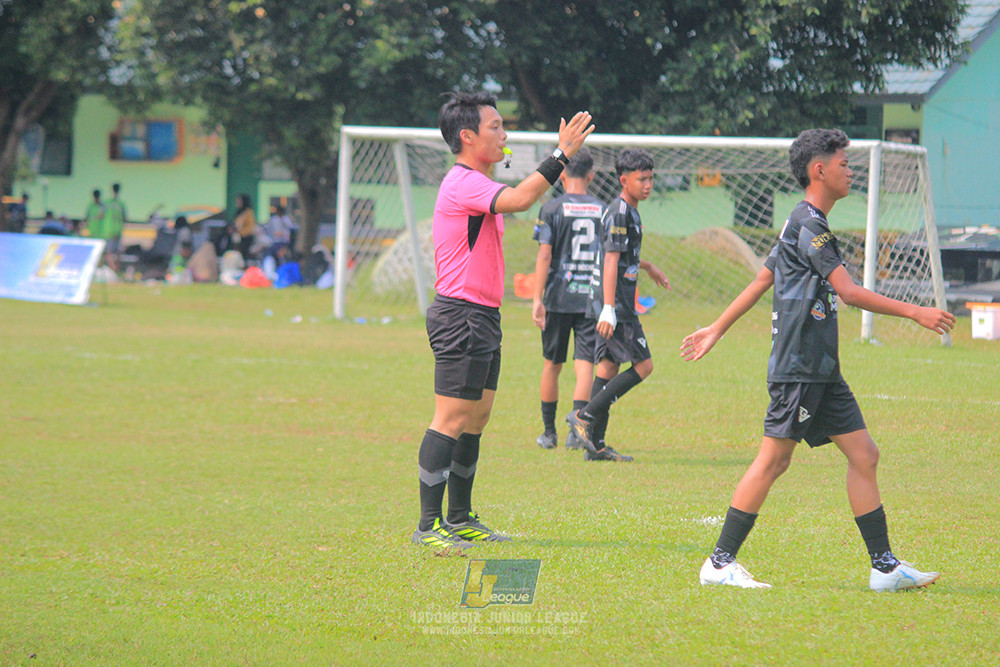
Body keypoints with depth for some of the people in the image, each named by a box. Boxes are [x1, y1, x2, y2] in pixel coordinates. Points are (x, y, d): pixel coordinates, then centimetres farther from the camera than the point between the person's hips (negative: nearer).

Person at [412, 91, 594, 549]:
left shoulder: (474, 185, 19)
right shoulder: (463, 183, -16)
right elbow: (519, 199, -31)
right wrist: (561, 155, -27)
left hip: (482, 318, 11)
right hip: (462, 317, -11)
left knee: (475, 420, 13)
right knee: (452, 421, -10)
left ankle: (461, 519, 19)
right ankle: (429, 526, -10)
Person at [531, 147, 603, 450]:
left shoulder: (552, 209, -3)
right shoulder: (602, 210, 5)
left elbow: (545, 256, -9)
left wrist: (537, 298, -9)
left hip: (558, 299, -1)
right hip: (591, 298, 1)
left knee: (551, 365, 12)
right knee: (585, 364, -2)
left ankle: (549, 432, 19)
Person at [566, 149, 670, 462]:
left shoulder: (629, 211, 16)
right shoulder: (620, 213, -15)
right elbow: (611, 261, -21)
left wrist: (647, 267, 49)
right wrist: (609, 309, -26)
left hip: (616, 306, 10)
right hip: (616, 305, -10)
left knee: (608, 368, 8)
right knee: (643, 365, -7)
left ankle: (596, 445, 8)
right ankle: (585, 416, -7)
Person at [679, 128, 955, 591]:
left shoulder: (805, 225, 19)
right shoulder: (808, 226, -13)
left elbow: (760, 281, 24)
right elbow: (849, 292, -18)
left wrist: (717, 330, 29)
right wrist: (914, 312, -16)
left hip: (820, 371, 10)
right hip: (798, 367, -10)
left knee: (863, 454, 6)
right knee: (774, 460, -7)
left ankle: (885, 567, 7)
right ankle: (720, 563, -1)